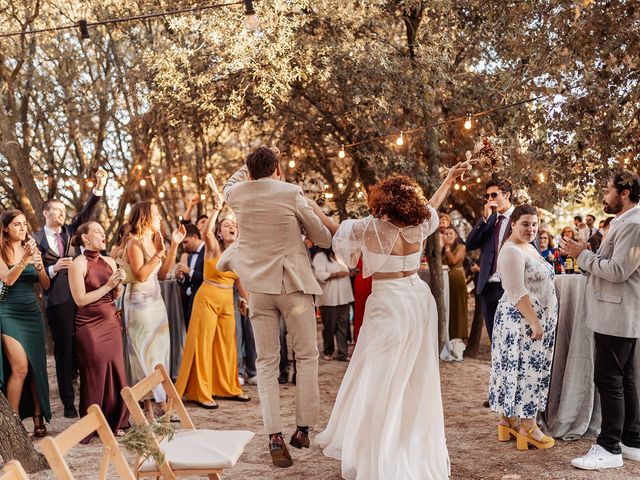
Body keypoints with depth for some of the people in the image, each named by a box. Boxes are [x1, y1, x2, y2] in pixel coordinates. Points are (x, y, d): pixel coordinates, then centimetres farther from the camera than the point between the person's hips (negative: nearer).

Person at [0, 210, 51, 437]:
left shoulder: (32, 249, 10)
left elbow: (46, 285, 6)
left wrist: (39, 266, -12)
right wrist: (25, 259, -27)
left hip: (32, 312, 5)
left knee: (37, 367, 2)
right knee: (20, 368, -14)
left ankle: (38, 419, 8)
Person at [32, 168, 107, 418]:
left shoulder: (70, 231, 13)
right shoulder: (36, 239, 3)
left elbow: (86, 213, 0)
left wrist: (99, 188, -12)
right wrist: (54, 269, -17)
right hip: (58, 300, -3)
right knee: (65, 350, 4)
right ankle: (68, 402, 13)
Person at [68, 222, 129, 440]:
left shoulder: (109, 262, 8)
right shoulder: (78, 264, -8)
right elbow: (80, 299, -14)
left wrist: (119, 283, -8)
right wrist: (107, 285, -14)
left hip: (112, 322, 5)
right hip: (90, 326, -5)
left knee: (116, 372, 4)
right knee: (94, 375, 0)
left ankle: (114, 422, 17)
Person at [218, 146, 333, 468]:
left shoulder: (238, 194, 2)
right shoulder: (291, 193, -8)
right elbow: (323, 238, 1)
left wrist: (251, 167, 34)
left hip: (258, 286, 3)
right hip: (294, 283, -3)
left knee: (266, 362, 7)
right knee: (306, 356, 11)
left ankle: (274, 437, 0)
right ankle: (303, 429, 12)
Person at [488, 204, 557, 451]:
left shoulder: (529, 248, 15)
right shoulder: (511, 252, -15)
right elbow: (517, 294, -21)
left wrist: (541, 322, 18)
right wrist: (535, 323, -21)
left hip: (539, 319, 10)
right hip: (522, 320, -10)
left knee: (530, 370, 12)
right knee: (523, 369, -4)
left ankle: (508, 419, 19)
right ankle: (526, 428, 4)